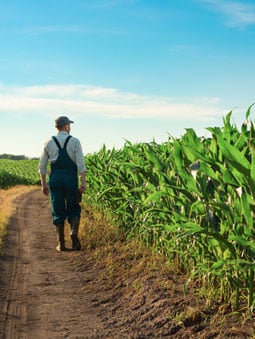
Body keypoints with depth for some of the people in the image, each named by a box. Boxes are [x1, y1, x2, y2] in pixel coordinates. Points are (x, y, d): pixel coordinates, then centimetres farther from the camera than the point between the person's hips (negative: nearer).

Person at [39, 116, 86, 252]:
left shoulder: (49, 143, 6)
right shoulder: (75, 141, -1)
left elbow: (42, 166, 7)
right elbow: (80, 163, -10)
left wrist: (43, 184, 13)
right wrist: (83, 182, -10)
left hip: (55, 179, 2)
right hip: (71, 179, -2)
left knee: (58, 211, 8)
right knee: (73, 210, 12)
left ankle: (61, 243, 7)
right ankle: (74, 232, -13)